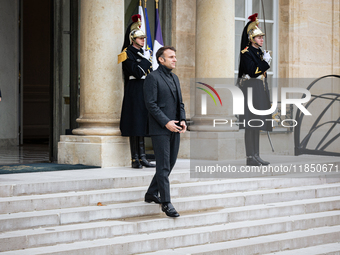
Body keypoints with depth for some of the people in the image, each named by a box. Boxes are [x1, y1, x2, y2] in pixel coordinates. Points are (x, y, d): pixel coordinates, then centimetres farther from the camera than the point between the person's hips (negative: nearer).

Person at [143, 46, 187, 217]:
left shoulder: (175, 78, 17)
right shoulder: (153, 78, -8)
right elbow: (151, 104, -14)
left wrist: (182, 120, 3)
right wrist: (166, 122, -19)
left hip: (174, 129, 8)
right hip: (160, 129, -8)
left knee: (170, 163, 12)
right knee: (164, 166, -7)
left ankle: (151, 194, 26)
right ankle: (166, 203, -5)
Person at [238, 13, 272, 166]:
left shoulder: (259, 52, 17)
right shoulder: (247, 53, -10)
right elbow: (252, 71, -20)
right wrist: (266, 61, -16)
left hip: (260, 89, 9)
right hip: (250, 89, -9)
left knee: (257, 124, 9)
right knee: (250, 124, -9)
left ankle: (256, 156, 12)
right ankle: (250, 157, -8)